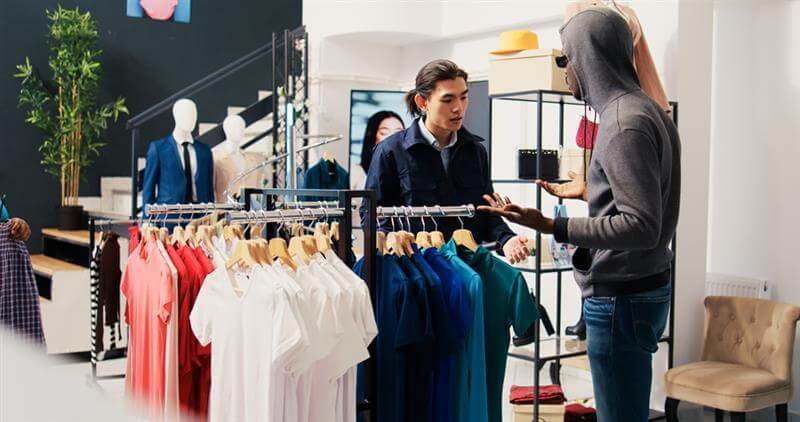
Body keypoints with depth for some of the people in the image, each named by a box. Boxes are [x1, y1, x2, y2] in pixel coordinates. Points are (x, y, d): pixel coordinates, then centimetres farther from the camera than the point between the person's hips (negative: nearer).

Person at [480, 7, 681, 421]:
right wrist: (588, 191, 29)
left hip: (621, 298, -10)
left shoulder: (625, 122, -19)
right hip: (644, 287, 10)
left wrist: (552, 227, -29)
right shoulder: (645, 110, 10)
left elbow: (642, 226, -25)